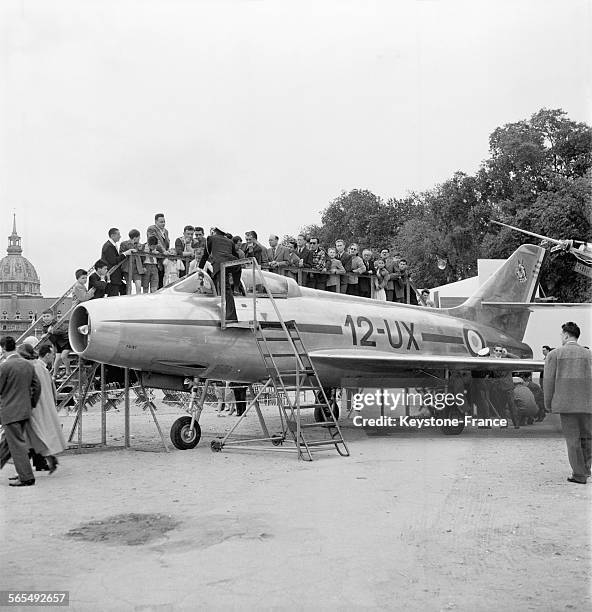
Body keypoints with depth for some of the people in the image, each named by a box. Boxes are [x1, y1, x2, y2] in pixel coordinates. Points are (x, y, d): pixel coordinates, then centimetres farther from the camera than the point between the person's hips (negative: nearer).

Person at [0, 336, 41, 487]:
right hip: (25, 411, 7)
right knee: (21, 442, 19)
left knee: (17, 445, -2)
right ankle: (23, 473, 25)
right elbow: (37, 386, 11)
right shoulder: (28, 365, 6)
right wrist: (32, 404, 21)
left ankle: (26, 477, -2)